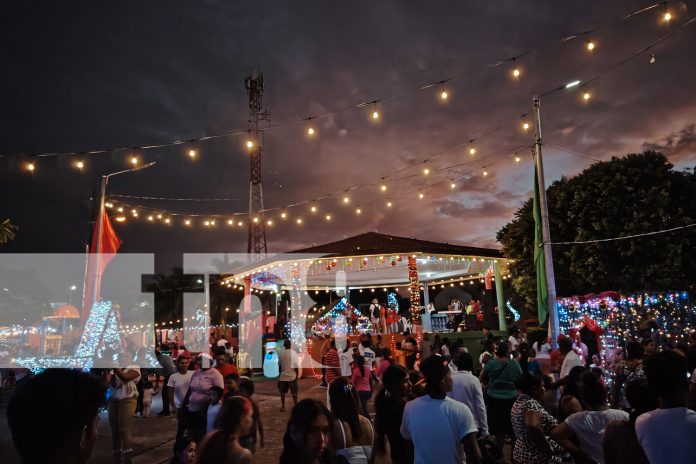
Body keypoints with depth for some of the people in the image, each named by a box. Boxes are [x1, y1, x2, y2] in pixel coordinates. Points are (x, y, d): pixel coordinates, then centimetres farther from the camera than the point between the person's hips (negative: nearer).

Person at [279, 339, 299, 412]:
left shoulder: (281, 353, -1)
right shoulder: (293, 353, -11)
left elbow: (279, 365, 4)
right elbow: (295, 365, -11)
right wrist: (297, 373, -1)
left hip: (283, 376, 2)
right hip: (292, 376, -2)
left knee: (282, 392, 11)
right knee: (294, 392, 8)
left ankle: (283, 407, 14)